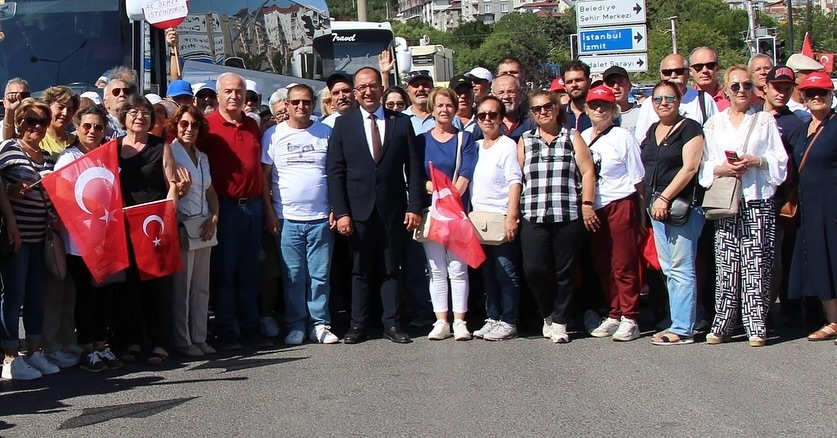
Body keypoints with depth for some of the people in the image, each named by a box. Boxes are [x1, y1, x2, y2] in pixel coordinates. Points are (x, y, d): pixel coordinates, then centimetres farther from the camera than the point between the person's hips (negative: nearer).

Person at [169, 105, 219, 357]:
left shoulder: (202, 157, 16)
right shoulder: (170, 152, -5)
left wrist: (214, 218, 3)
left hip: (204, 227, 7)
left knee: (201, 286, 10)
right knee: (181, 287, -1)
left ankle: (199, 338, 18)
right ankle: (182, 341, 7)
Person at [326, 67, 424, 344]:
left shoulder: (401, 123, 5)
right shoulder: (343, 125, 4)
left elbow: (414, 168, 4)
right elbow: (334, 172, 0)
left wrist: (414, 207, -3)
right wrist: (340, 212, -8)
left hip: (392, 209, 1)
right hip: (358, 210, -1)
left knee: (390, 268, 7)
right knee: (360, 270, 5)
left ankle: (391, 323, 13)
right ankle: (358, 324, 12)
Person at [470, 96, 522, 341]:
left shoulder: (507, 145, -5)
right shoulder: (475, 146, 15)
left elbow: (515, 183, -12)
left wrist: (512, 217, -19)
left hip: (501, 218, -7)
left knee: (506, 272, -3)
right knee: (487, 273, 11)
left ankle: (508, 322, 4)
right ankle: (492, 318, 19)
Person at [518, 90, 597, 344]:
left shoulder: (572, 138, 10)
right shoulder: (525, 141, 14)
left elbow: (587, 172, 4)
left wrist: (587, 204, -5)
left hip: (568, 216, -1)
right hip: (533, 217, 1)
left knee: (565, 271, 1)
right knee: (534, 269, -8)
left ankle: (560, 322, 14)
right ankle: (548, 314, 15)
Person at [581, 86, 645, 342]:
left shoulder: (623, 137, -1)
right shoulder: (582, 138, 11)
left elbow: (638, 178, -1)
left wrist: (640, 213, -4)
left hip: (621, 205, -5)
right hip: (593, 209, 5)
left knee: (624, 264, -3)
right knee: (602, 265, 8)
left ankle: (629, 319, 3)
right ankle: (614, 315, 19)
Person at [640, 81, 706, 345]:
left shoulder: (689, 128, -5)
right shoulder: (651, 131, 17)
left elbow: (690, 167, -13)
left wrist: (665, 198, -17)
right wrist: (649, 200, 12)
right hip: (656, 206, 8)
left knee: (681, 268, -8)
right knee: (669, 269, 9)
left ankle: (682, 329, -5)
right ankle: (680, 322, 15)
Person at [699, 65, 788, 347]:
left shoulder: (765, 121, 12)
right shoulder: (713, 124, 15)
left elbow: (780, 160, 6)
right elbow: (704, 165, 12)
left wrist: (755, 161, -11)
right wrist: (721, 168, -8)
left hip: (758, 200, -1)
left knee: (757, 265, -6)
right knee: (726, 265, -3)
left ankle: (756, 326, -3)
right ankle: (722, 325, 2)